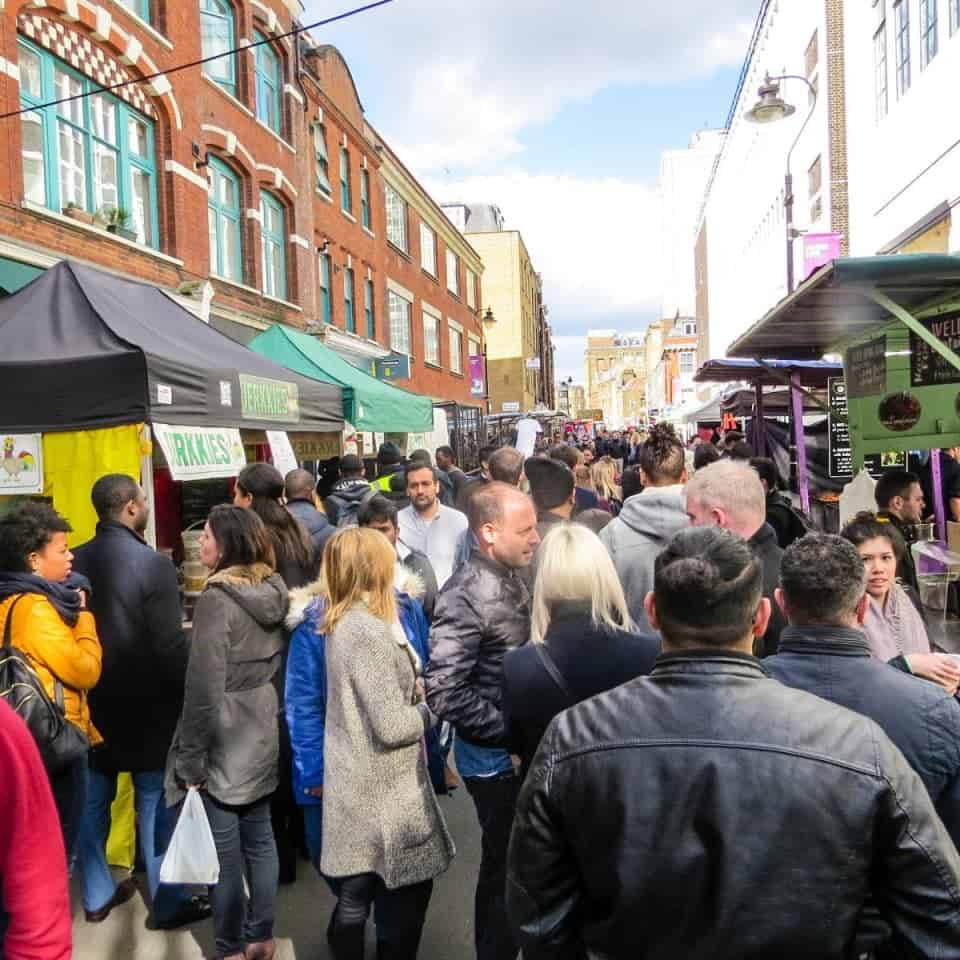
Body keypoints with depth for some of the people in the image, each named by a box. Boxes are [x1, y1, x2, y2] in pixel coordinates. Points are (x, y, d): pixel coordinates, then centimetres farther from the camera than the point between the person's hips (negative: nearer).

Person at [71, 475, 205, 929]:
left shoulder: (74, 562, -3)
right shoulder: (154, 564, -20)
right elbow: (171, 645, -20)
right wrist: (190, 694, -7)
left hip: (90, 701, 6)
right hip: (146, 704, -5)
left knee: (92, 802, 17)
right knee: (156, 806, 7)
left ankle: (97, 896, 32)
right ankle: (169, 903, 19)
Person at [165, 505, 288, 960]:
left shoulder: (216, 599, -20)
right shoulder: (274, 589, 1)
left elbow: (204, 689, -20)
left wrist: (190, 758, -12)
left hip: (225, 743, -7)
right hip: (261, 735, 7)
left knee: (225, 851, 8)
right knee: (260, 838, 17)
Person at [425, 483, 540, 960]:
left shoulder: (513, 580, 2)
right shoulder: (467, 596, -24)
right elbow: (444, 692, -29)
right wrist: (512, 732, -21)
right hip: (497, 758, -8)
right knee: (505, 866, 11)